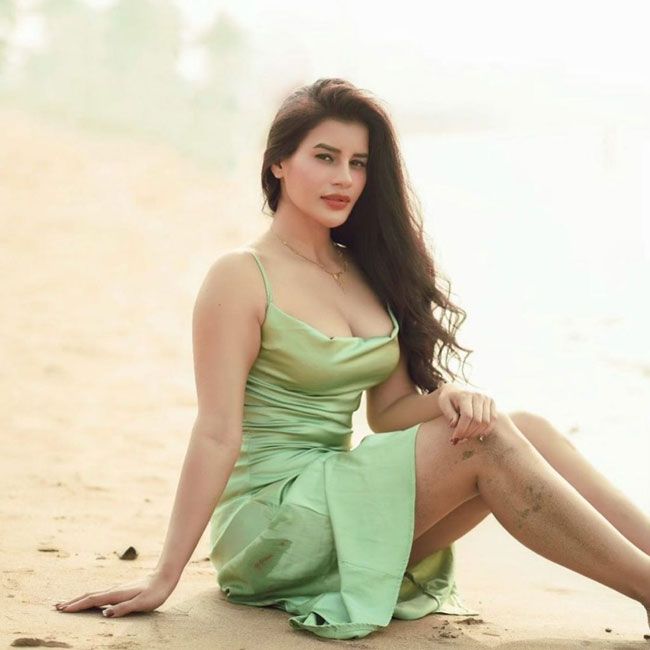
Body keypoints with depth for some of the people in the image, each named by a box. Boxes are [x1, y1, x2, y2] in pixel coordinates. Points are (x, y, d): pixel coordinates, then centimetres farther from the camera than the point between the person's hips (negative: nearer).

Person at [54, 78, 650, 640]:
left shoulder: (367, 272, 14)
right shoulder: (242, 278, -8)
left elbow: (388, 412, 10)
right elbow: (217, 433, -13)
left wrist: (446, 397, -13)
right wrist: (164, 577, -16)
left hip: (338, 500, 7)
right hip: (269, 514, -7)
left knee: (528, 430, -12)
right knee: (486, 440, -23)